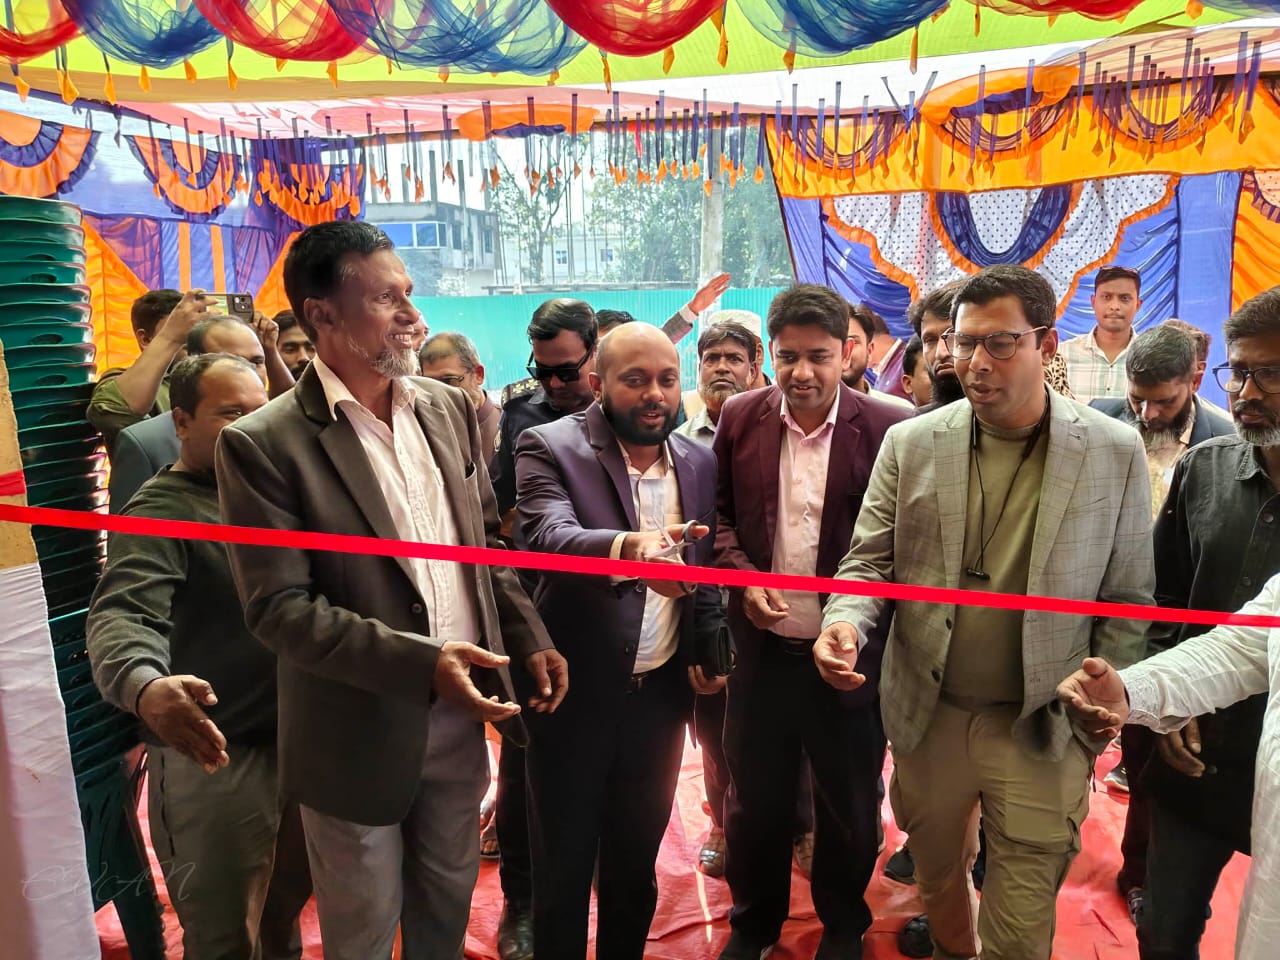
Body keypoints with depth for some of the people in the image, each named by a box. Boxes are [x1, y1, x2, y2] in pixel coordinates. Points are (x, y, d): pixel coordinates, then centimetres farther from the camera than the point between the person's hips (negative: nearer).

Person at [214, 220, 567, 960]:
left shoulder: (451, 408, 1)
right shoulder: (263, 444, -16)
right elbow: (279, 609, -17)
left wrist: (531, 640, 1)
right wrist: (419, 663, -25)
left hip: (459, 709, 5)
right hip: (359, 728, -4)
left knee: (449, 899, 23)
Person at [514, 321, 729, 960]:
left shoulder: (699, 461, 4)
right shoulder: (550, 447, -11)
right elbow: (545, 536, -30)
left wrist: (708, 649, -1)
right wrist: (625, 546, -48)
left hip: (662, 692, 4)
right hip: (576, 692, -4)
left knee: (636, 861, 20)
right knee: (563, 866, 14)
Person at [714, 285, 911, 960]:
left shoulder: (887, 429, -12)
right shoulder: (740, 418, -2)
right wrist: (742, 575, -9)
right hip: (762, 649, 2)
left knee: (848, 806, 18)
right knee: (753, 799, 18)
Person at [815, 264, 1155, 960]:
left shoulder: (1115, 452, -6)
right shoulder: (910, 444, -3)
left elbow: (1127, 600, 0)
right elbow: (869, 562, 1)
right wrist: (845, 621, -19)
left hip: (1042, 732, -2)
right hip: (929, 717, 2)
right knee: (937, 881, 23)